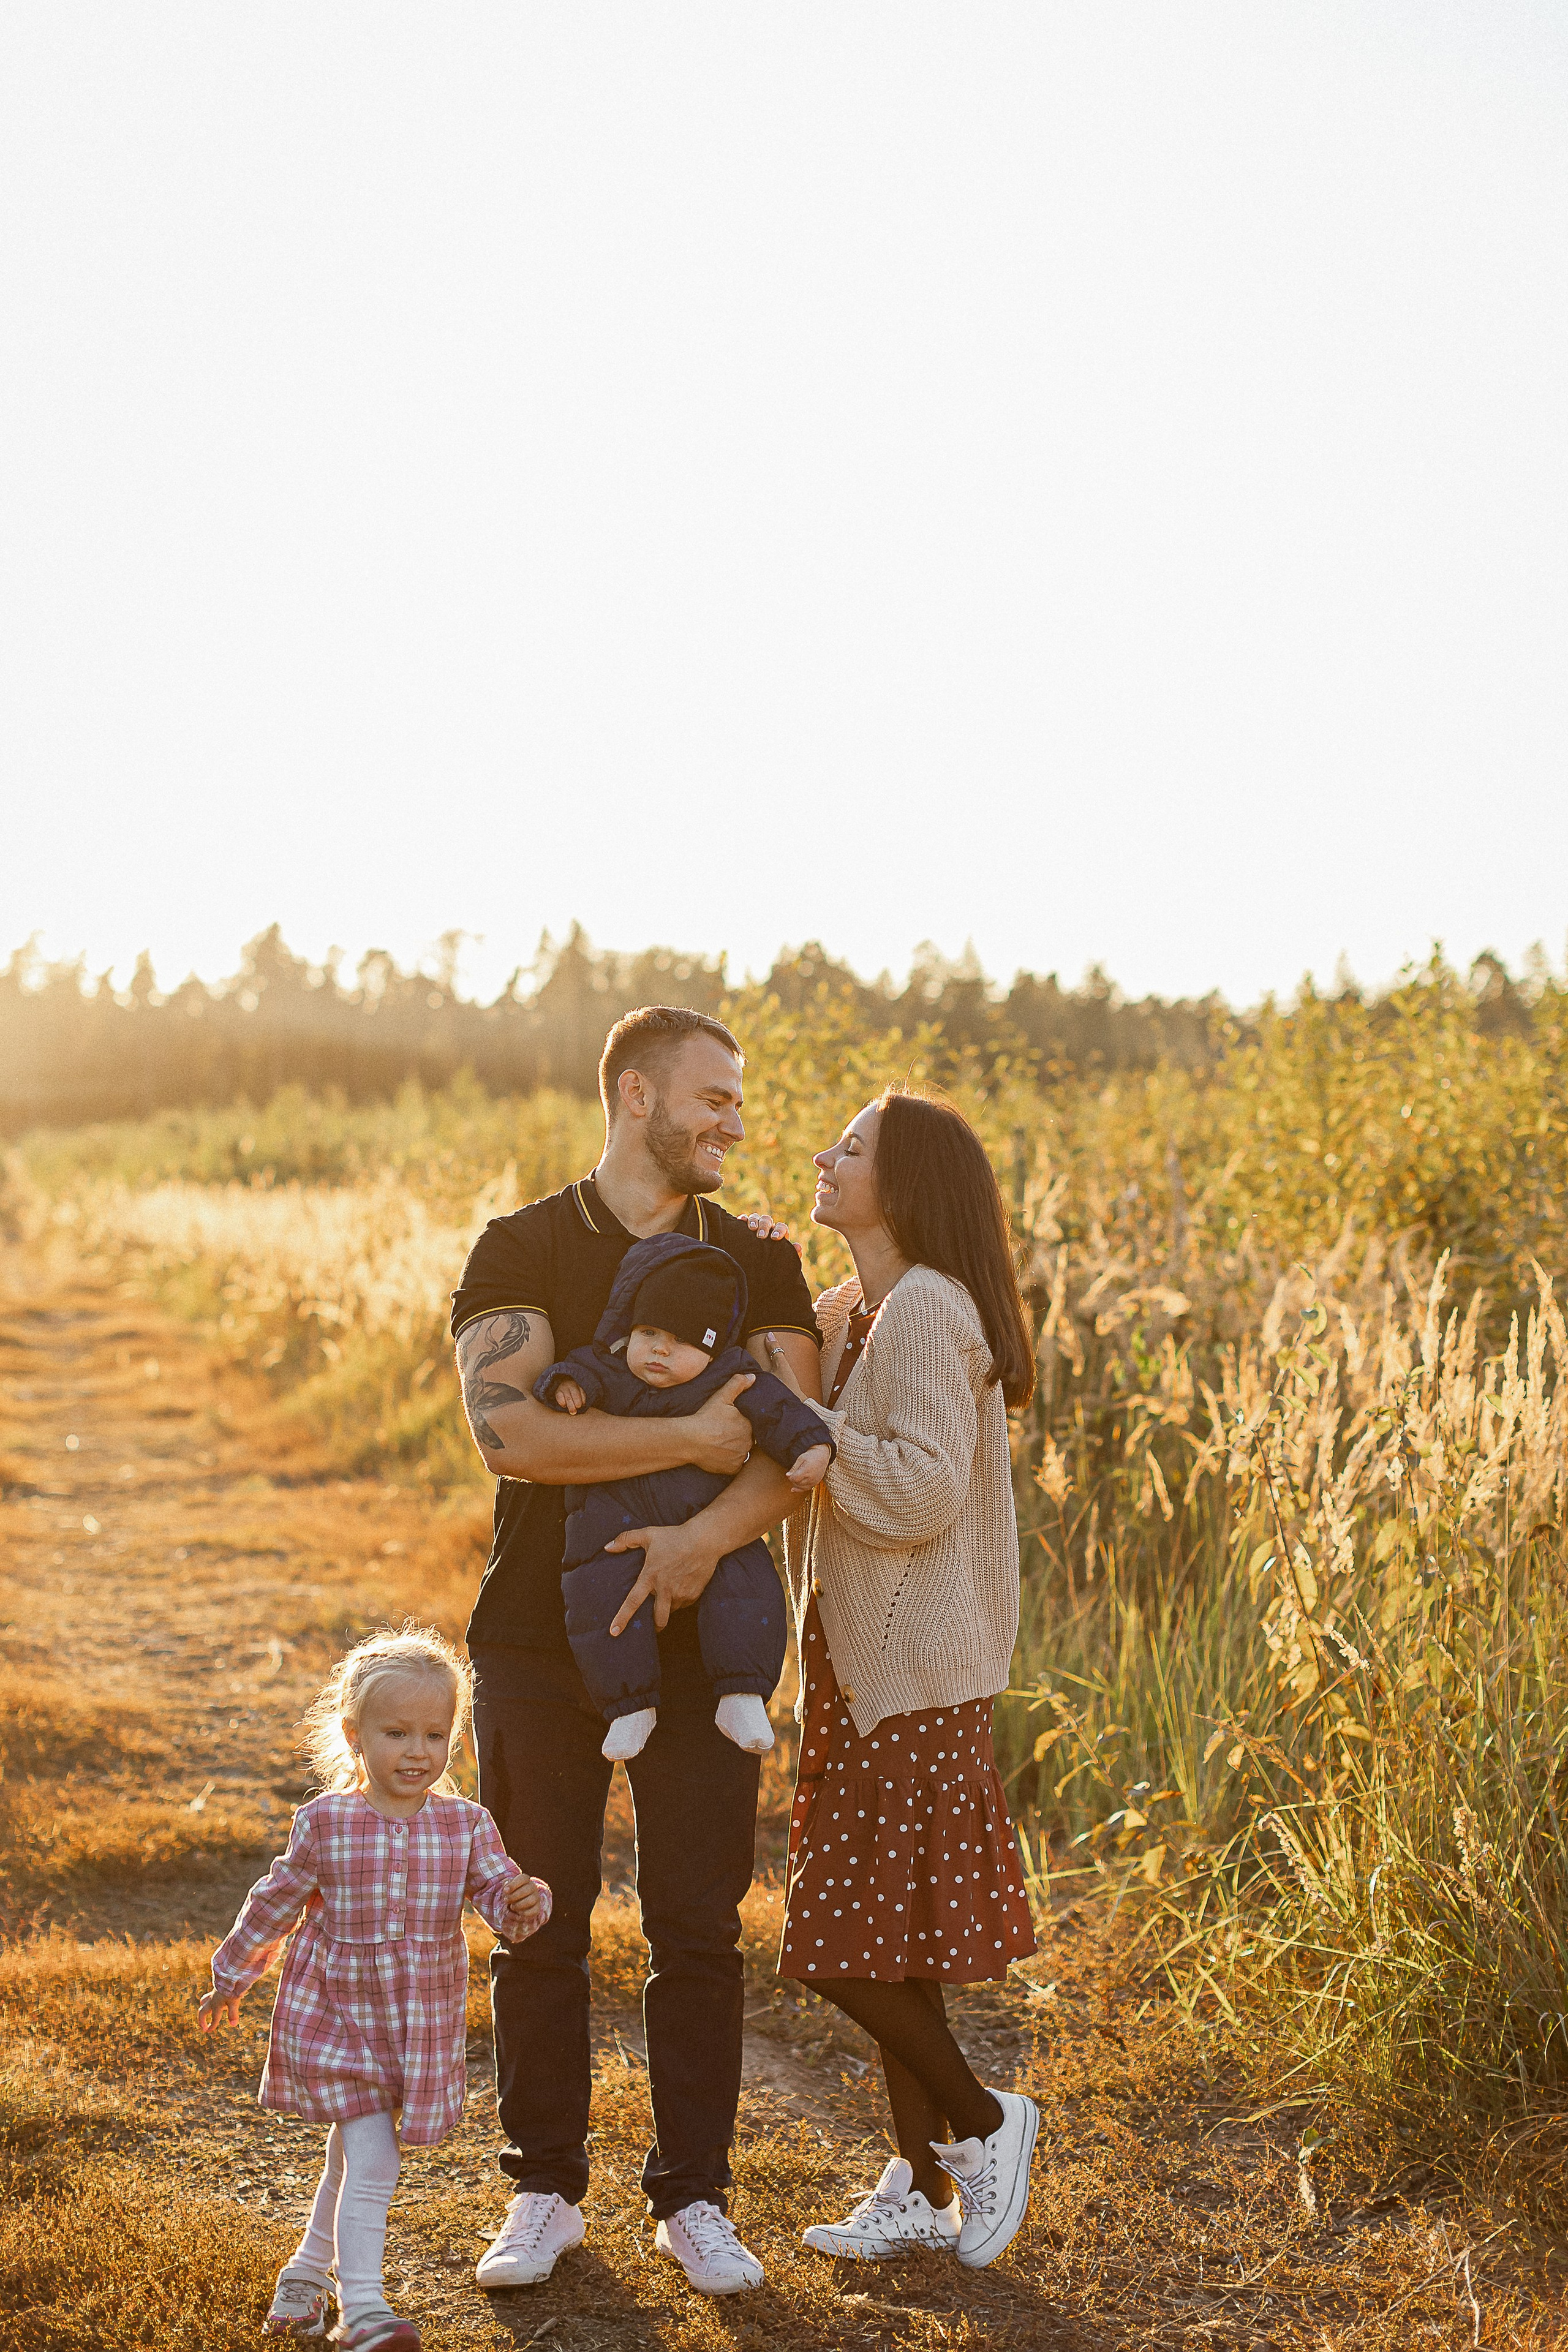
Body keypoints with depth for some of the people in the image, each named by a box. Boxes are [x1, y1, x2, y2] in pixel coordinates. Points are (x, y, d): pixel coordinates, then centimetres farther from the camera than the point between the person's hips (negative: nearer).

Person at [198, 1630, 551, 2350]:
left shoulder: (465, 1825, -5)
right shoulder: (324, 1824, -9)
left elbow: (498, 1893, -11)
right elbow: (277, 1904, 4)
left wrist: (524, 1902, -35)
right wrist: (232, 1978, 14)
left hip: (422, 2025, 3)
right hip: (335, 2014, -3)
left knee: (353, 2155, 17)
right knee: (372, 2157, -13)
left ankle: (308, 2271, 37)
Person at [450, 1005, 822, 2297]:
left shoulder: (760, 1263, 6)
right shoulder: (522, 1251, -2)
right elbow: (508, 1433, -17)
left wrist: (710, 1532, -24)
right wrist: (692, 1437, -17)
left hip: (701, 1634, 2)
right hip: (540, 1641, -1)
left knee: (699, 1925, 5)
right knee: (539, 1923, 6)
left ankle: (694, 2197, 19)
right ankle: (545, 2189, 22)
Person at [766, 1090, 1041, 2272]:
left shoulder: (925, 1311, -16)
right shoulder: (850, 1314, 13)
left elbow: (922, 1491, -23)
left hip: (914, 1673, -9)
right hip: (866, 1666, 9)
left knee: (852, 1937, -5)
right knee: (882, 1936, 13)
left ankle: (980, 2119, 16)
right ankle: (923, 2187, 23)